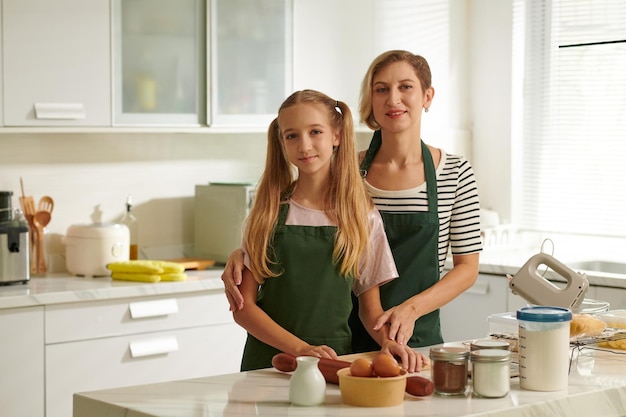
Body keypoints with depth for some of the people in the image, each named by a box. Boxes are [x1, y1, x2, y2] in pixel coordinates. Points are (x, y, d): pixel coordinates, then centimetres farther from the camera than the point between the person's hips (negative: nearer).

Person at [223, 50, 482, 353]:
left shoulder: (455, 172, 0)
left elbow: (467, 267, 2)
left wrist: (411, 308, -13)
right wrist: (242, 254, -16)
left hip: (417, 339, -1)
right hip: (347, 339, 1)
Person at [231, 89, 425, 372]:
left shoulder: (363, 217, 5)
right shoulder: (268, 213, 3)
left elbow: (370, 306, 10)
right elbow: (244, 307, 0)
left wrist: (387, 340, -11)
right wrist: (302, 349, -13)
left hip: (336, 360, 0)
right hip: (269, 363, 0)